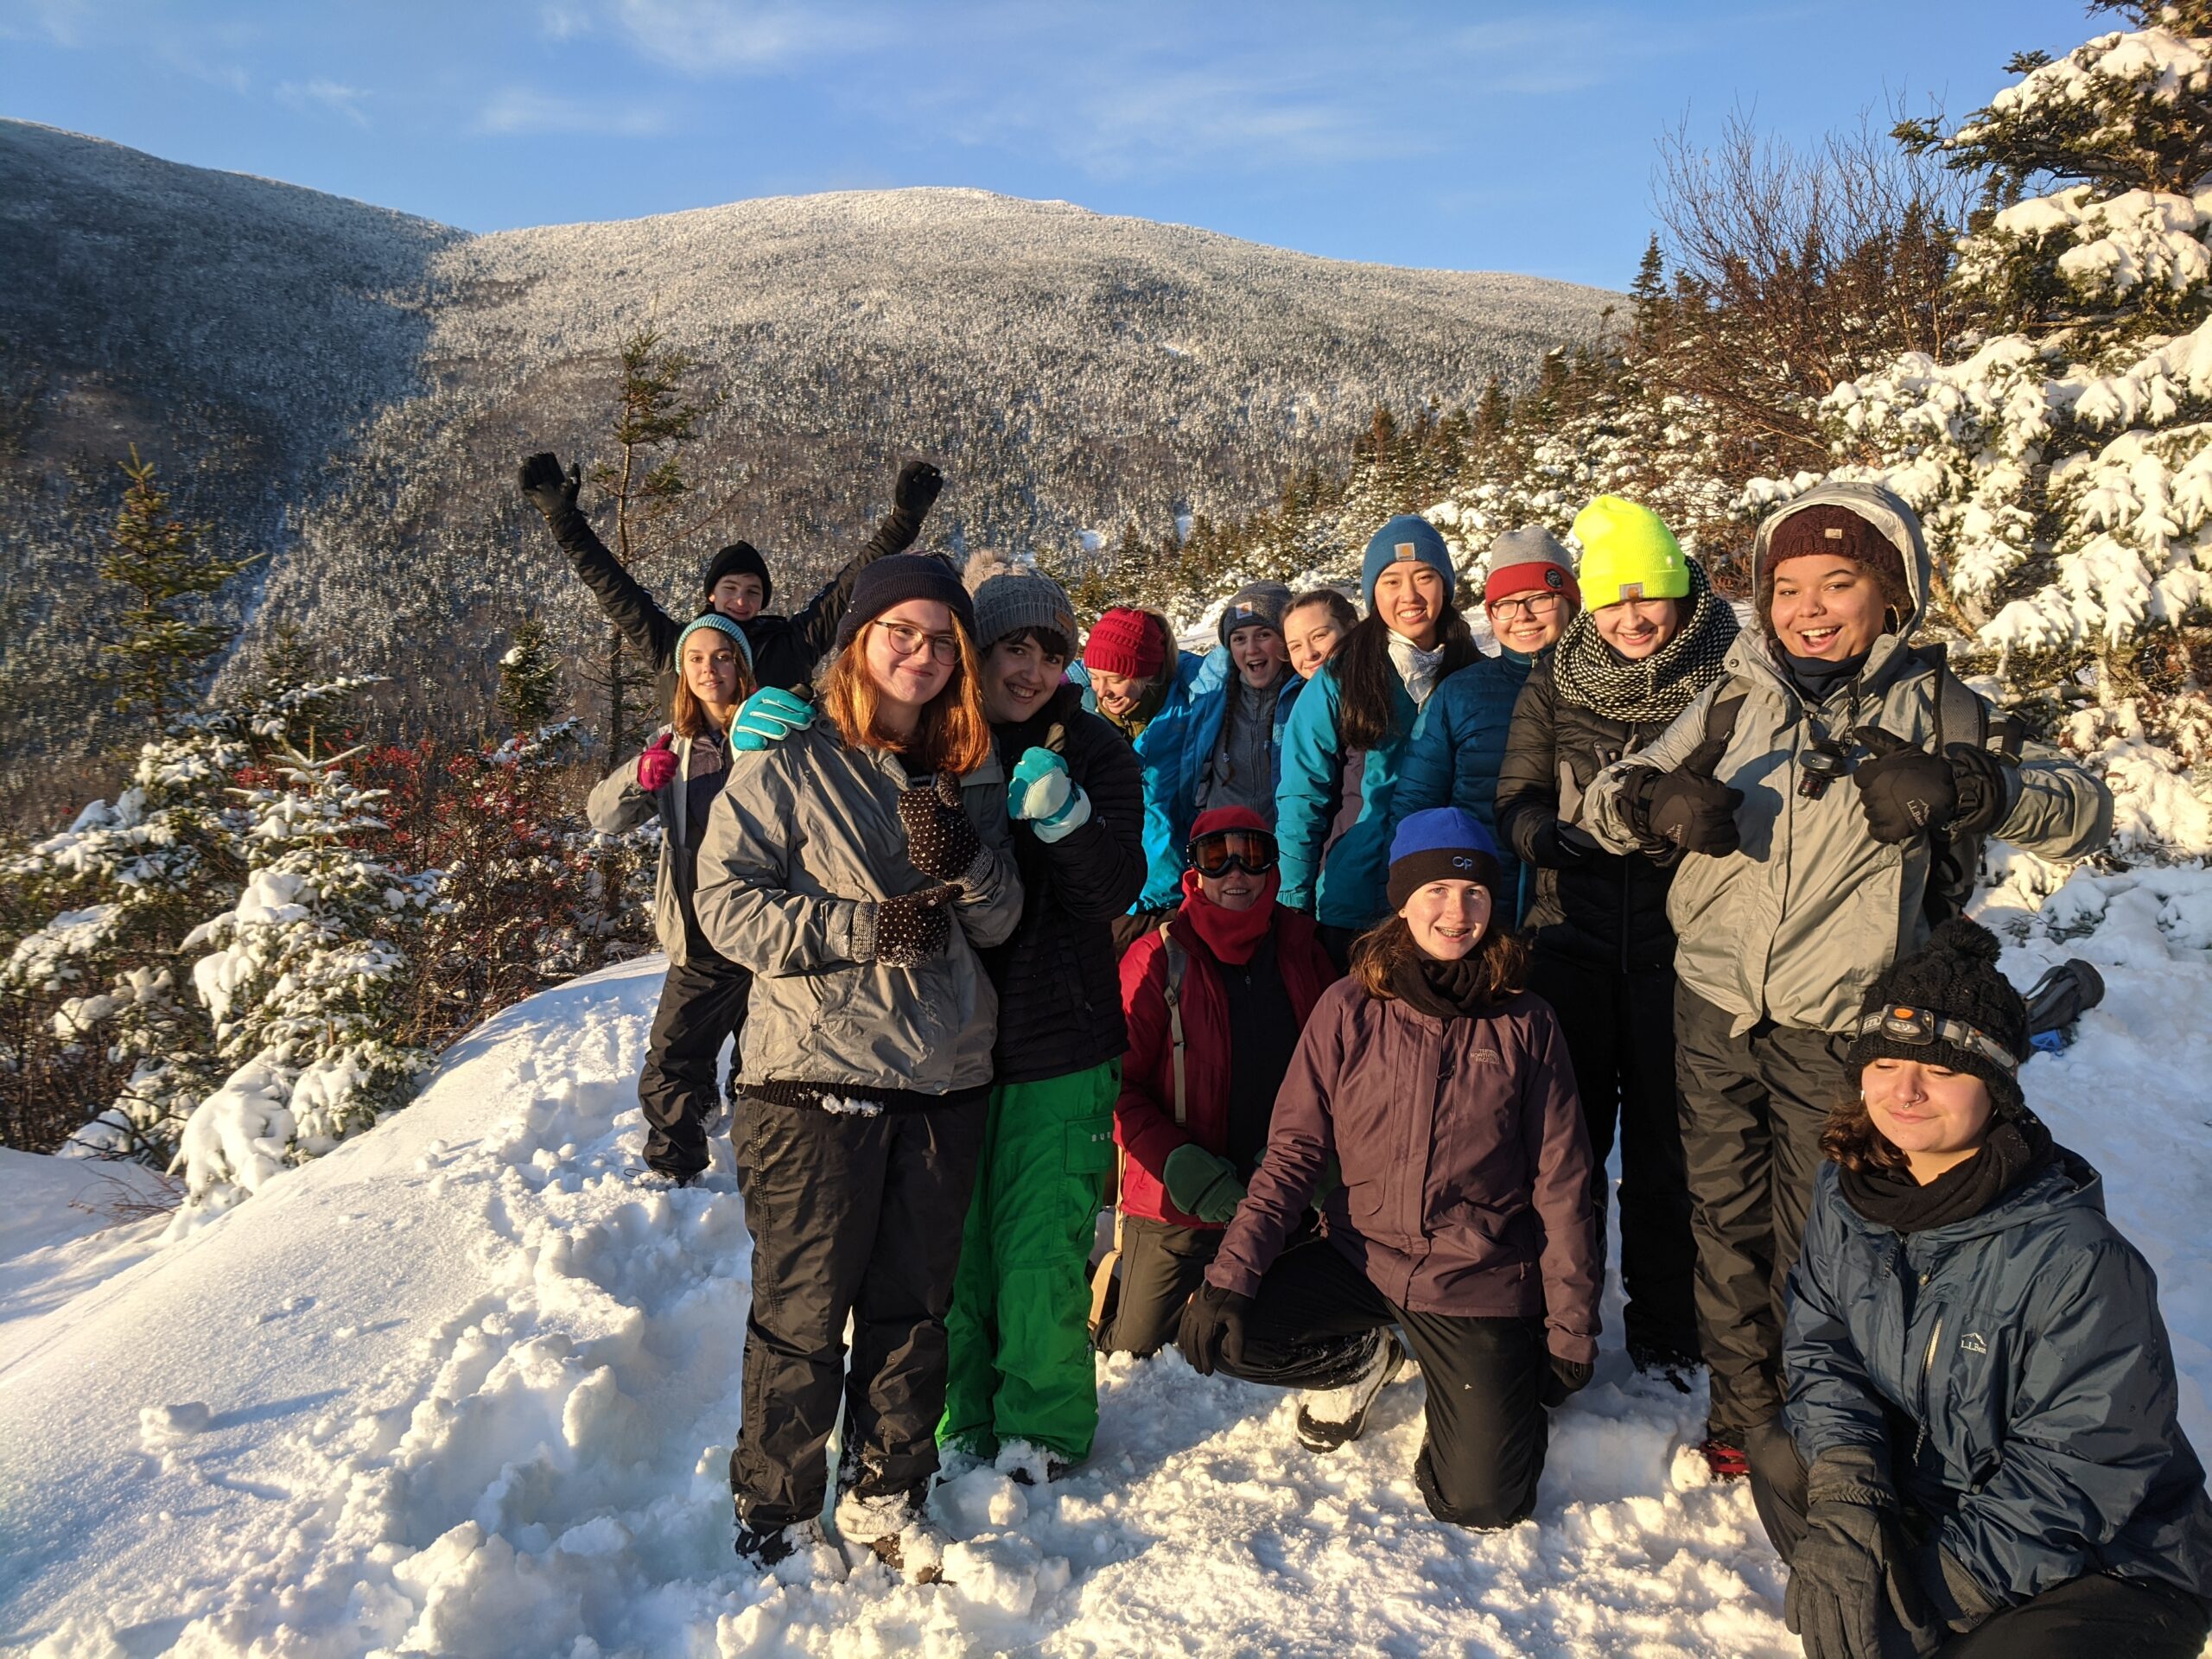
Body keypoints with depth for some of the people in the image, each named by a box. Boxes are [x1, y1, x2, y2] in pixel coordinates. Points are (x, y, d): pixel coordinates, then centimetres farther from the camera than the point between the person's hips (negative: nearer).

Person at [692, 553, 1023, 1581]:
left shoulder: (968, 773, 9)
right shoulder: (786, 762, -5)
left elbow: (999, 922, 6)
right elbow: (726, 904, -11)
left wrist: (965, 860, -16)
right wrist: (869, 927, -20)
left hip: (945, 1078, 5)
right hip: (814, 1076, -4)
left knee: (913, 1302, 15)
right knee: (802, 1308, 7)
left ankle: (885, 1494, 32)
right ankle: (776, 1507, 27)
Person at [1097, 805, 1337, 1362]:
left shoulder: (1301, 947, 1)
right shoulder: (1157, 959, -11)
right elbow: (1119, 1084, -12)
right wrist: (1183, 1169, -22)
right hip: (1175, 1208, -3)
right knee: (1132, 1352, 8)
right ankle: (1114, 1276, 35)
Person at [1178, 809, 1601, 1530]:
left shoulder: (1525, 1025, -4)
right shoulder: (1348, 1009, -5)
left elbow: (1560, 1185, 0)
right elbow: (1294, 1150, -5)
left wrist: (1571, 1328, 0)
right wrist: (1231, 1274, -16)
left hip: (1481, 1280, -1)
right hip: (1361, 1254, 1)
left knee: (1483, 1504, -8)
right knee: (1217, 1332, -19)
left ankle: (1497, 1386, 27)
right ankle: (1362, 1357, 13)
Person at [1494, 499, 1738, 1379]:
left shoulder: (1728, 683, -2)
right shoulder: (1554, 686, 6)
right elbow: (1515, 801, 5)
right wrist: (1552, 834, -16)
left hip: (1677, 945, -2)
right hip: (1572, 938, 2)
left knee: (1665, 1142, 8)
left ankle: (1664, 1324, 26)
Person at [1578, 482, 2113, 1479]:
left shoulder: (1931, 708, 2)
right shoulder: (1736, 699, 5)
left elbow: (2083, 810, -4)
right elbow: (1602, 804, 5)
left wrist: (1963, 787, -23)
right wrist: (1653, 800, -18)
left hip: (1840, 1029, -2)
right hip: (1714, 1012, 2)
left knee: (1816, 1236, 9)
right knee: (1726, 1218, 13)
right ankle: (1742, 1404, 33)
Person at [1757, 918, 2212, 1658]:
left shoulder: (2079, 1261, -27)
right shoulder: (1848, 1189, -8)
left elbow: (2078, 1472, -23)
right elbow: (1822, 1350, -5)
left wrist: (1937, 1586, -24)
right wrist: (1843, 1499, -22)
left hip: (2112, 1572, -6)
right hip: (1931, 1499, 6)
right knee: (1784, 1465, -15)